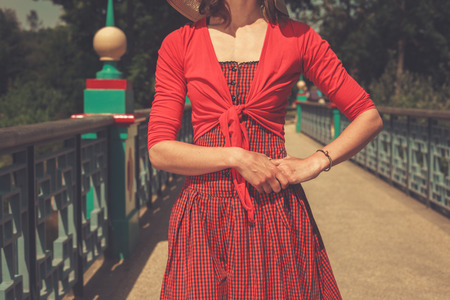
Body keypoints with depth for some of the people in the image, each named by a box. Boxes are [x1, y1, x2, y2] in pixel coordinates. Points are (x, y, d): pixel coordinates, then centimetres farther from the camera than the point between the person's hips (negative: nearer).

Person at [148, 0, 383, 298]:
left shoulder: (297, 37, 3)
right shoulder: (178, 44, 3)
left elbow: (370, 117, 6)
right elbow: (159, 150, -3)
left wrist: (316, 162, -7)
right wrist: (236, 158, -14)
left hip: (277, 211, 0)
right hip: (204, 213, 0)